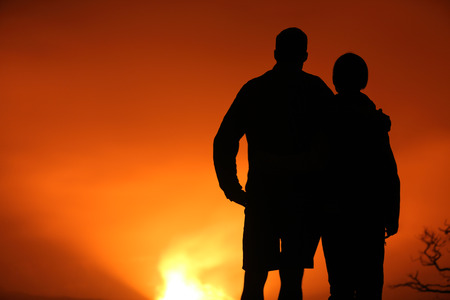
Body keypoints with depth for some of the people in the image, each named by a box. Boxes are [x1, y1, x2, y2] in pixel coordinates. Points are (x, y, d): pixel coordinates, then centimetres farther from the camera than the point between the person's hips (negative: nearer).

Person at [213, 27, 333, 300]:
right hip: (303, 193, -2)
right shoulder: (315, 89, 5)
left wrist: (231, 187, 13)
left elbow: (223, 142, 7)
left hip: (262, 193, 2)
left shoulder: (253, 89, 12)